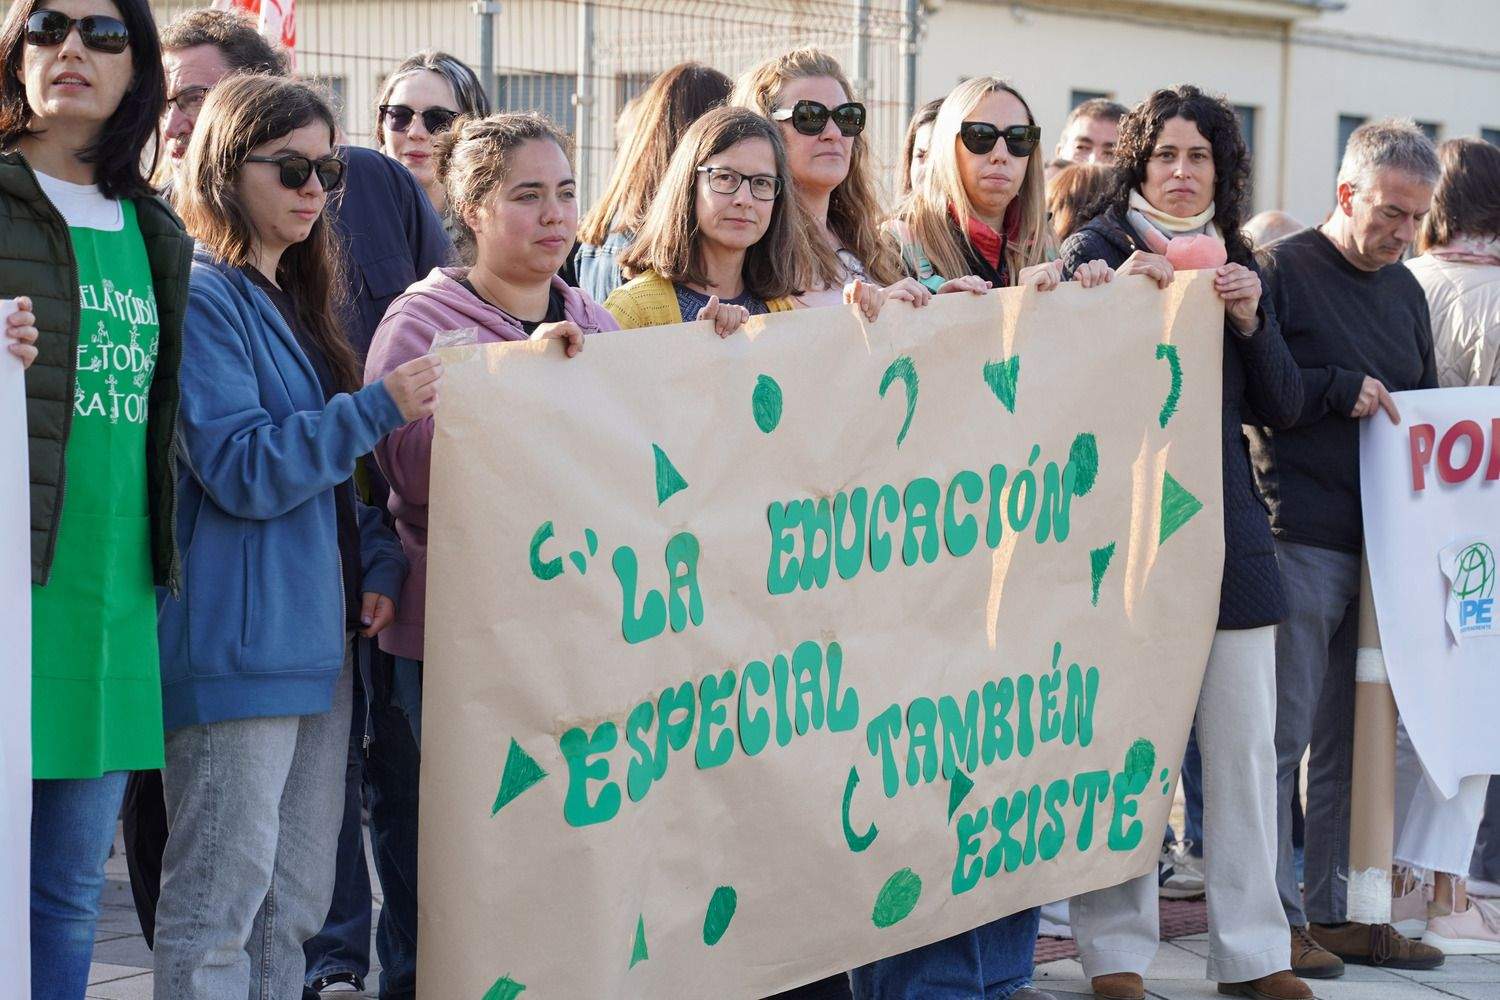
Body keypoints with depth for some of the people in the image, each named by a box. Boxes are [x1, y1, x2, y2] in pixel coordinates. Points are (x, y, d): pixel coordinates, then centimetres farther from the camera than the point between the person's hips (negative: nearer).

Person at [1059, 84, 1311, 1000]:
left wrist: (1252, 321, -6)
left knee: (1245, 742, 4)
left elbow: (1285, 408, 10)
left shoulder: (1239, 263, 14)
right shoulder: (1096, 252, 1)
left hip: (1227, 528, 4)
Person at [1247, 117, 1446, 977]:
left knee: (1354, 740, 10)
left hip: (1384, 542, 7)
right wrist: (1340, 390, -16)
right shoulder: (1283, 271, -5)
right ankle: (1277, 918, 3)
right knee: (1285, 736, -3)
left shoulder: (1406, 291, 18)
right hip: (1301, 541, -7)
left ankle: (1336, 911, 17)